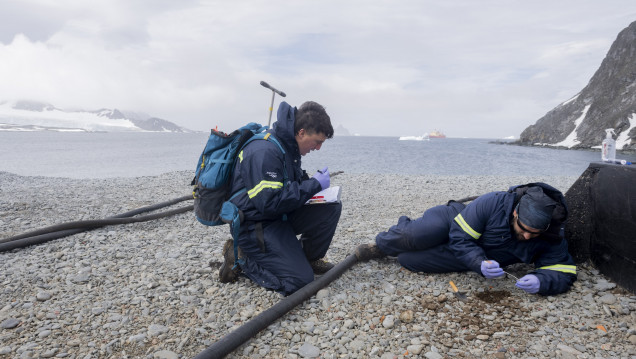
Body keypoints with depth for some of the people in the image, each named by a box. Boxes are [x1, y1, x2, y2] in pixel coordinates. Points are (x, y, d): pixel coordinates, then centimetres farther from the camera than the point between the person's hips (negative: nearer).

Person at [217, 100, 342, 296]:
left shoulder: (287, 145, 5)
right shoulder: (264, 151, -26)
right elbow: (270, 202, -31)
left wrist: (313, 182, -1)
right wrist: (314, 185, -23)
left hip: (280, 215, 9)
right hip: (256, 225, -9)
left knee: (332, 208, -5)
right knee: (299, 279, -15)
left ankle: (309, 258, 13)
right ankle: (240, 256, 0)